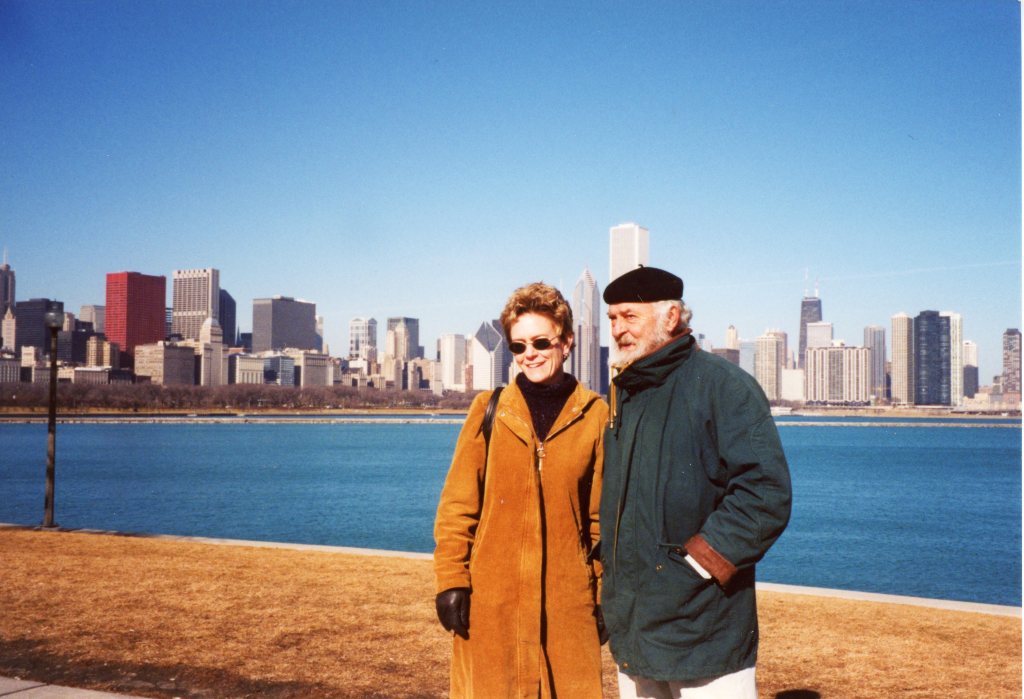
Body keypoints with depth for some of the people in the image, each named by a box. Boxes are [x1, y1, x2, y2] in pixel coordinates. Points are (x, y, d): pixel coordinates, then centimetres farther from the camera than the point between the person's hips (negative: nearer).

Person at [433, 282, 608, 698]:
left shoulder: (594, 415, 2)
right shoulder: (489, 409, 2)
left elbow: (603, 514, 4)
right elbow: (458, 503, 1)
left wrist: (606, 593, 3)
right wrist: (451, 579, -4)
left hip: (567, 597, 0)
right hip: (491, 597, 0)